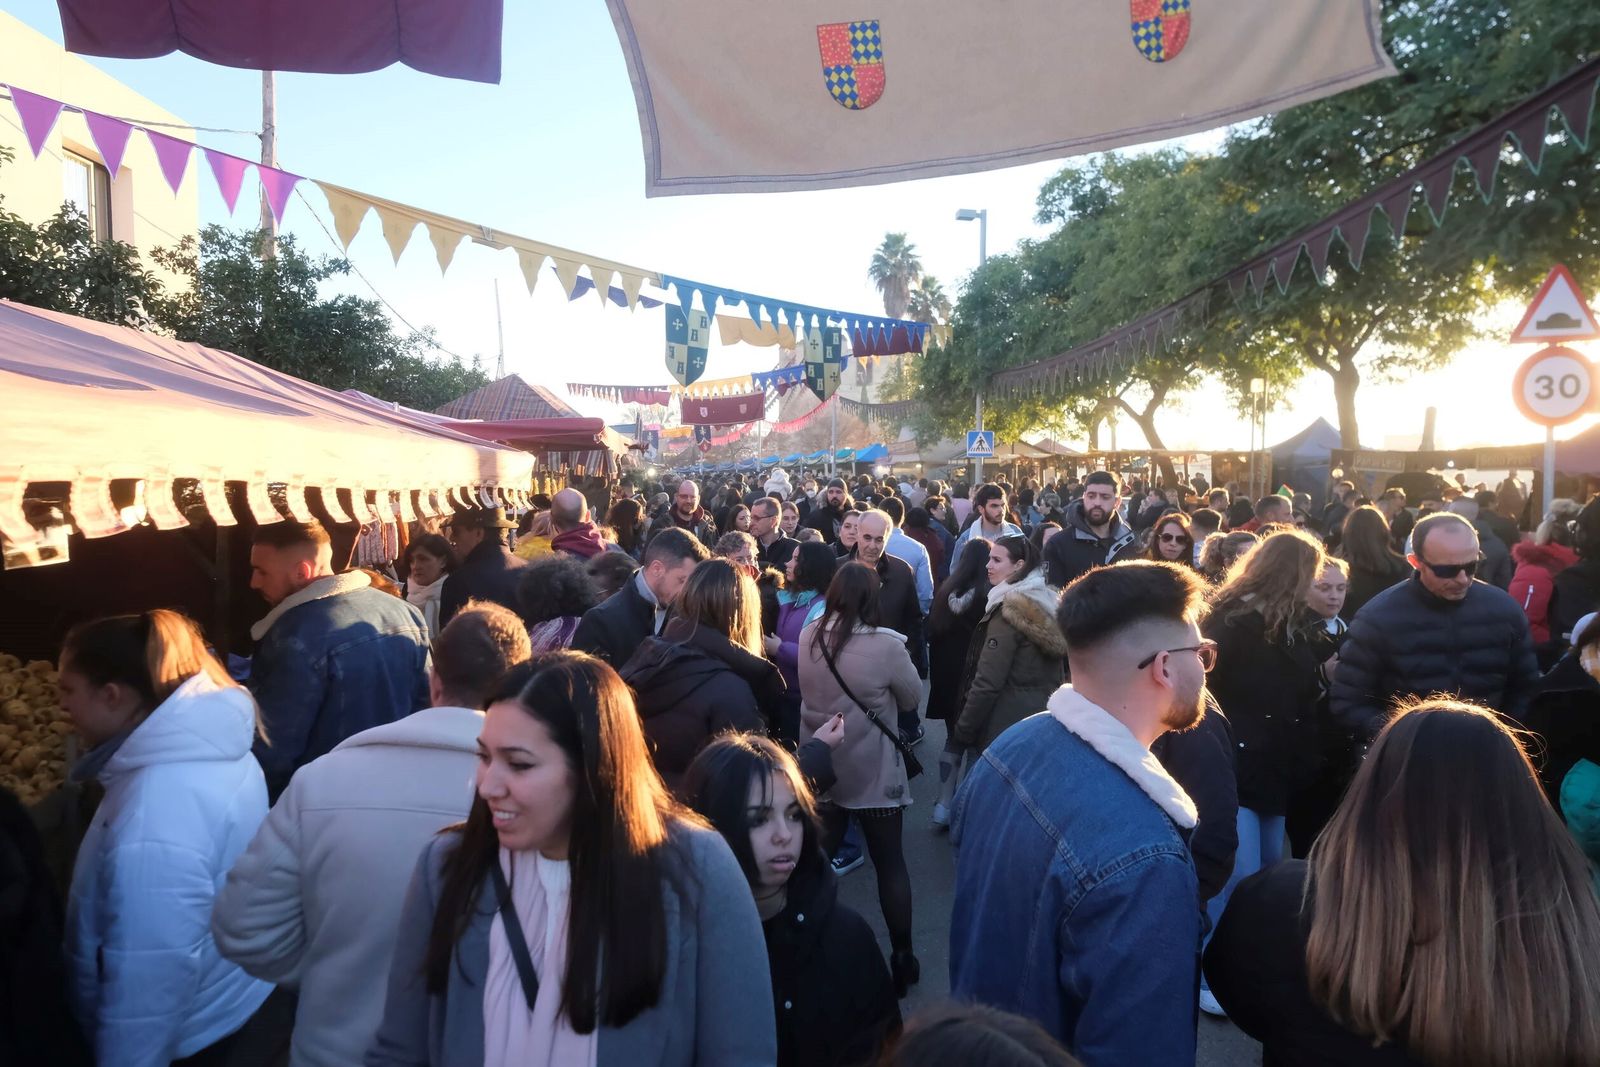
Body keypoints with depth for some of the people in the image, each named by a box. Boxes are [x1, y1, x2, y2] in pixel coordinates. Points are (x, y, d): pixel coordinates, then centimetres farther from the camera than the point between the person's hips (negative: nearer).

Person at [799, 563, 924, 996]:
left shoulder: (808, 635, -5)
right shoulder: (885, 644, -20)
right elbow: (912, 699, -5)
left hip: (819, 764, 5)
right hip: (871, 769, -4)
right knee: (890, 862, 10)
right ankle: (901, 958, 20)